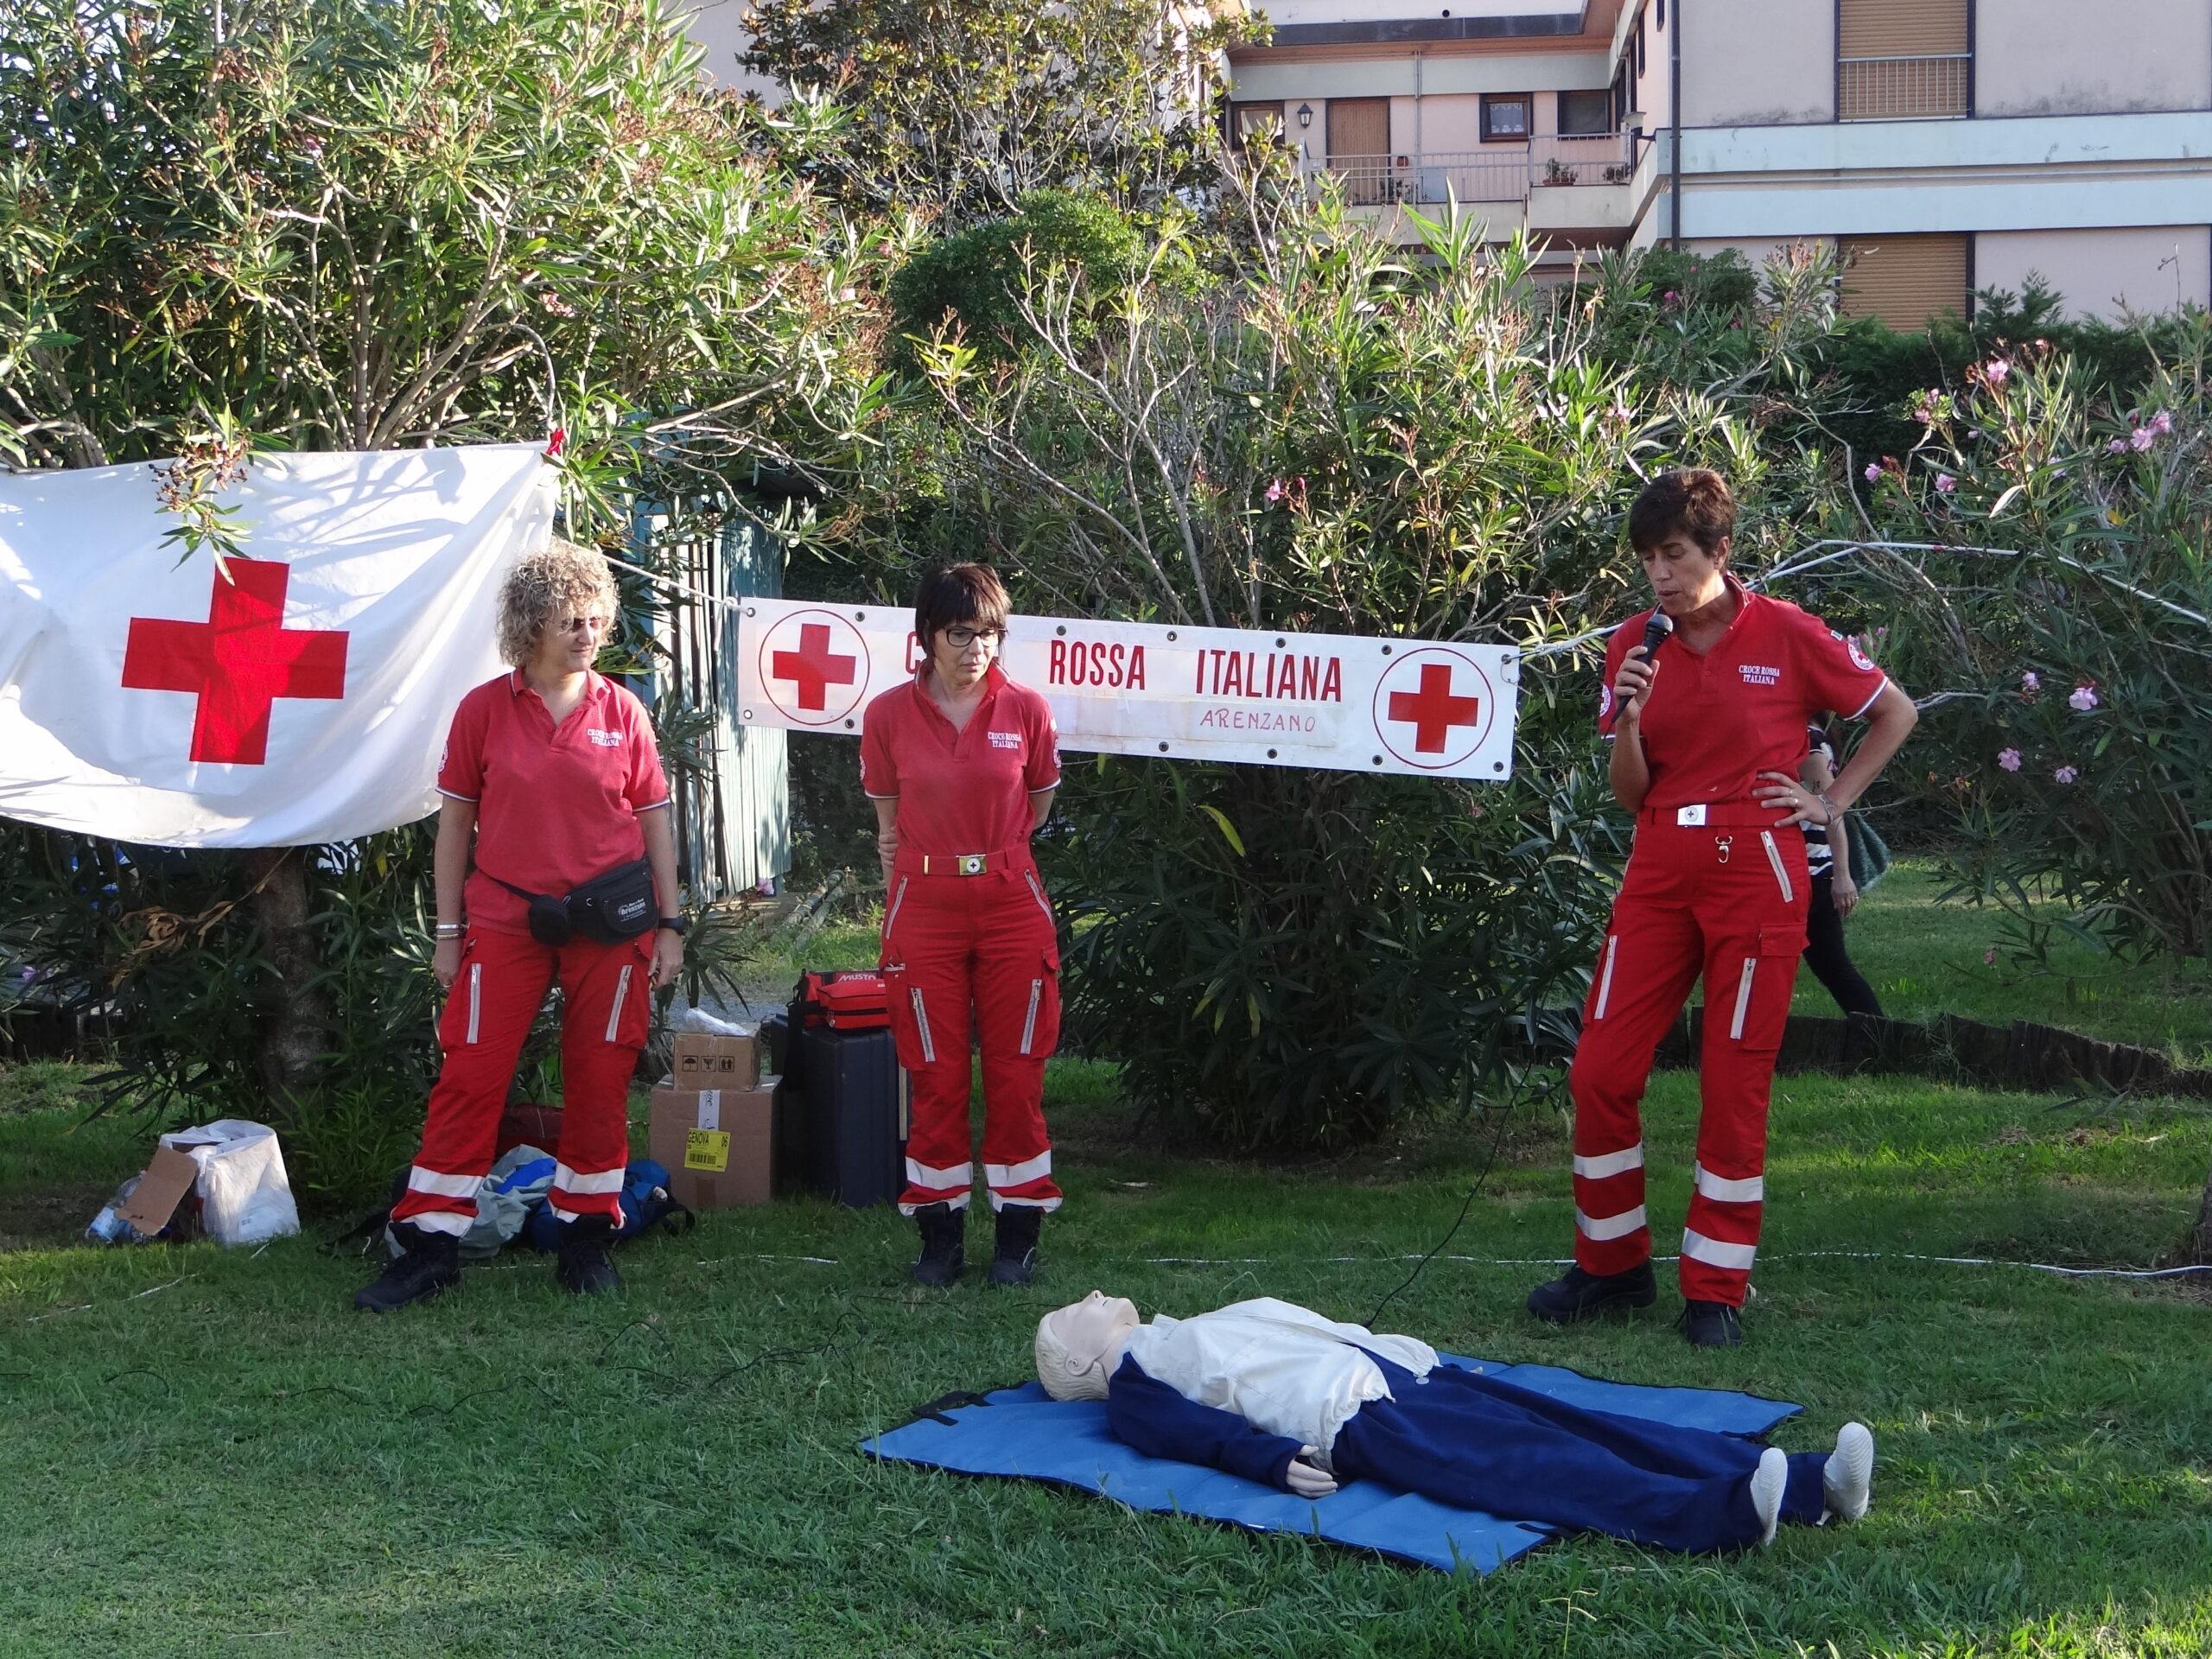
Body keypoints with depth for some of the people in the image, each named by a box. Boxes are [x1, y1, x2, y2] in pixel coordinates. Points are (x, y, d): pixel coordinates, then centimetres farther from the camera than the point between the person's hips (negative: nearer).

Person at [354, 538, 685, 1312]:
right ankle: (429, 1244, 5)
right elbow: (455, 823, 4)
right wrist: (448, 930, 2)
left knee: (599, 1083, 6)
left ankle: (585, 1237, 20)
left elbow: (654, 821, 8)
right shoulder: (484, 710, 0)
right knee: (469, 1077, -2)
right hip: (506, 920, -1)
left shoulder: (622, 713, 3)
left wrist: (669, 923, 5)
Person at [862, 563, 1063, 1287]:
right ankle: (940, 1233, 14)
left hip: (1012, 904, 0)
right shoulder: (889, 715, -2)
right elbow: (888, 823, 9)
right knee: (936, 1077, 4)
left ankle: (1018, 1232, 13)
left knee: (1016, 1072, 3)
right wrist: (937, 861, 10)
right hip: (924, 907, 0)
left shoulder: (1026, 711, -2)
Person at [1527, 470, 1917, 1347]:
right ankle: (1611, 1264, 17)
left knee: (1735, 1083, 0)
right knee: (1600, 1069, 0)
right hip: (1659, 869, 4)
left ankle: (1715, 1291, 11)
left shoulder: (1785, 635, -4)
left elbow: (1896, 713, 7)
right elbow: (1628, 792, 4)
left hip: (1753, 871, -4)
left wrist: (1832, 802, 1)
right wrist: (1629, 717, -13)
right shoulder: (1636, 644, 6)